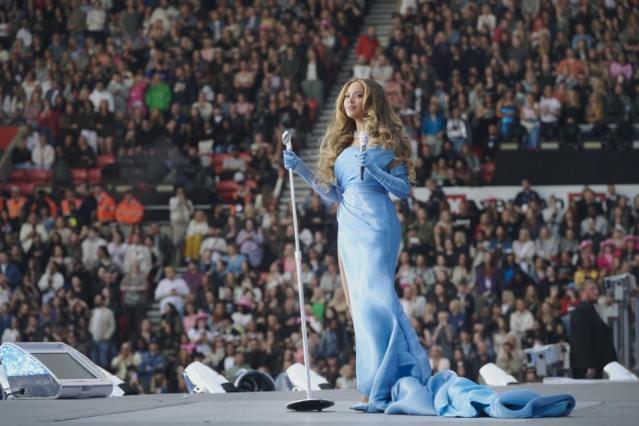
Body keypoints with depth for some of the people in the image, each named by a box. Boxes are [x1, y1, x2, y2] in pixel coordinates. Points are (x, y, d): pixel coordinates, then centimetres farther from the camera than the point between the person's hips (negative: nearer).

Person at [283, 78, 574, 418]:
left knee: (373, 301, -16)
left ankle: (382, 388, -18)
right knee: (358, 306, 2)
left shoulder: (385, 140, 2)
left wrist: (372, 169, -18)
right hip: (347, 230, 7)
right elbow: (333, 194, 18)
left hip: (376, 227, -7)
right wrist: (300, 169, 13)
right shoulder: (341, 145, 20)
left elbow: (403, 189, -5)